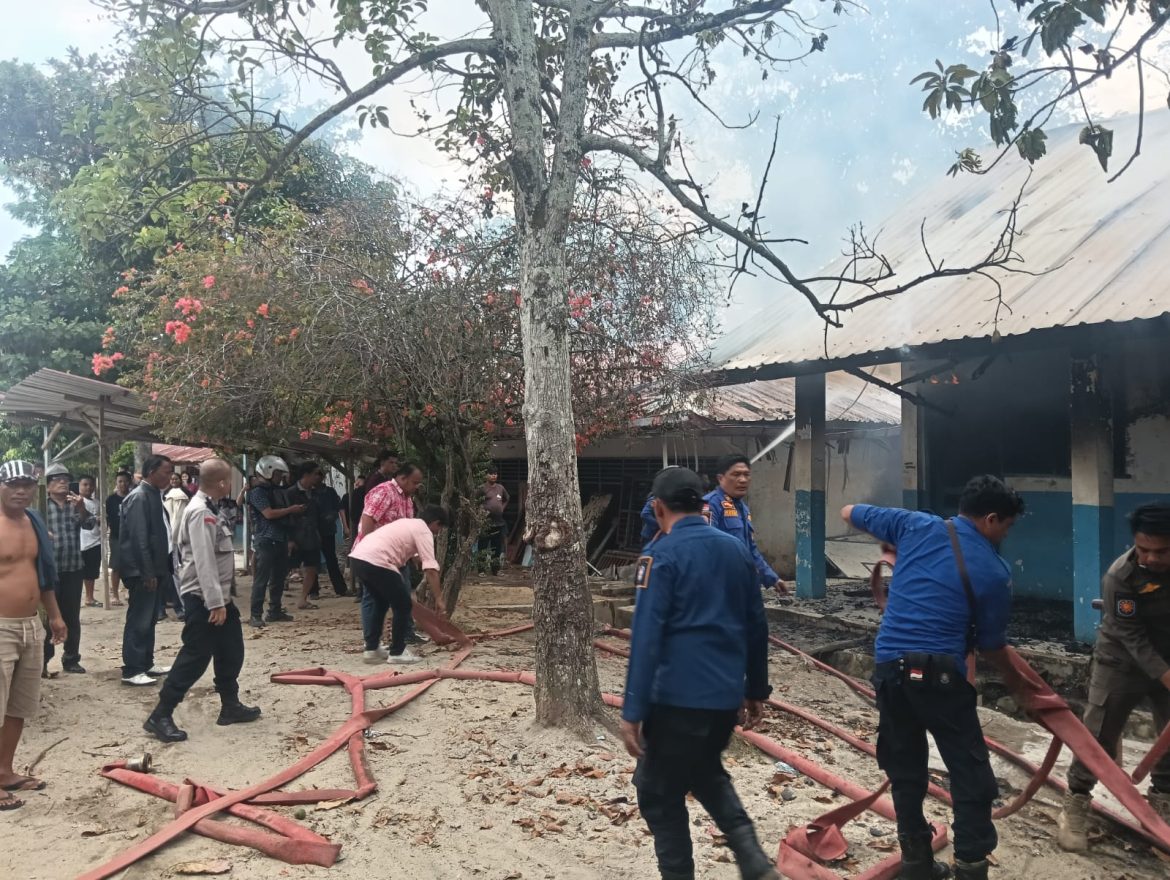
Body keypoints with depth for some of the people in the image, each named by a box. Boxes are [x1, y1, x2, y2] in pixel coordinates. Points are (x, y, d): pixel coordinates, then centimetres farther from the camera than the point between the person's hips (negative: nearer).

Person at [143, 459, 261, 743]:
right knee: (196, 656, -5)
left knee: (231, 651, 16)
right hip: (203, 598, -10)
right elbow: (204, 562, -25)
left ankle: (230, 706, 28)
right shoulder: (200, 513, -21)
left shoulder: (211, 509, 11)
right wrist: (215, 602, -26)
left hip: (218, 594, 10)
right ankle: (160, 716, 4)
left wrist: (222, 597, 18)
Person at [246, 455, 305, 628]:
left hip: (281, 540, 8)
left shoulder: (277, 490, 17)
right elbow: (269, 514, -18)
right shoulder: (257, 492, -8)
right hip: (266, 541, -8)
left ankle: (275, 611, 21)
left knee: (279, 577, 12)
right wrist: (291, 510, -11)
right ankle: (256, 615, -4)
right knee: (262, 579, -7)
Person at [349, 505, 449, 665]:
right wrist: (438, 599, -5)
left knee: (380, 602, 26)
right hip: (376, 562, -9)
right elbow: (431, 569, -7)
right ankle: (397, 652, 13)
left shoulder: (409, 524, 28)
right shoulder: (424, 531, 2)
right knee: (403, 606, 6)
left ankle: (372, 649, 29)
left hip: (358, 556, 9)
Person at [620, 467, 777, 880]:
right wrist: (756, 690, 21)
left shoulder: (661, 554, -12)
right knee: (706, 773, 29)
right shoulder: (737, 549, 6)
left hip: (677, 697, -6)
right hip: (727, 695, 7)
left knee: (659, 794, 12)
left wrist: (633, 711, -14)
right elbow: (756, 626, 12)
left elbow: (646, 637, -17)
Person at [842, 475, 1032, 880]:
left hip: (889, 667, 4)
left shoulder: (916, 525, 4)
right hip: (940, 674, -4)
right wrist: (1018, 688, 25)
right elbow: (992, 646, 6)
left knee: (905, 772, 16)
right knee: (971, 775, 10)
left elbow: (849, 512, 18)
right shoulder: (994, 572, -2)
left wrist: (894, 543, 34)